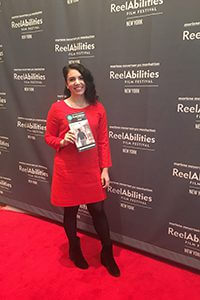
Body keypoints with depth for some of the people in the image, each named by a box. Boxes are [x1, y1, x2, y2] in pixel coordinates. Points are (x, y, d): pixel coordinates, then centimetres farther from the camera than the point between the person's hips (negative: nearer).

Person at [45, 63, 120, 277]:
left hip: (92, 170, 1)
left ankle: (107, 254, 31)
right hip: (67, 171, -1)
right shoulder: (57, 108, -6)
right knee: (70, 211, 14)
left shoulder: (98, 108, -1)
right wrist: (62, 142, -18)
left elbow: (103, 141, 1)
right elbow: (48, 137, 3)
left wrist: (105, 169, -1)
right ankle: (75, 249, 40)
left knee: (98, 211, 9)